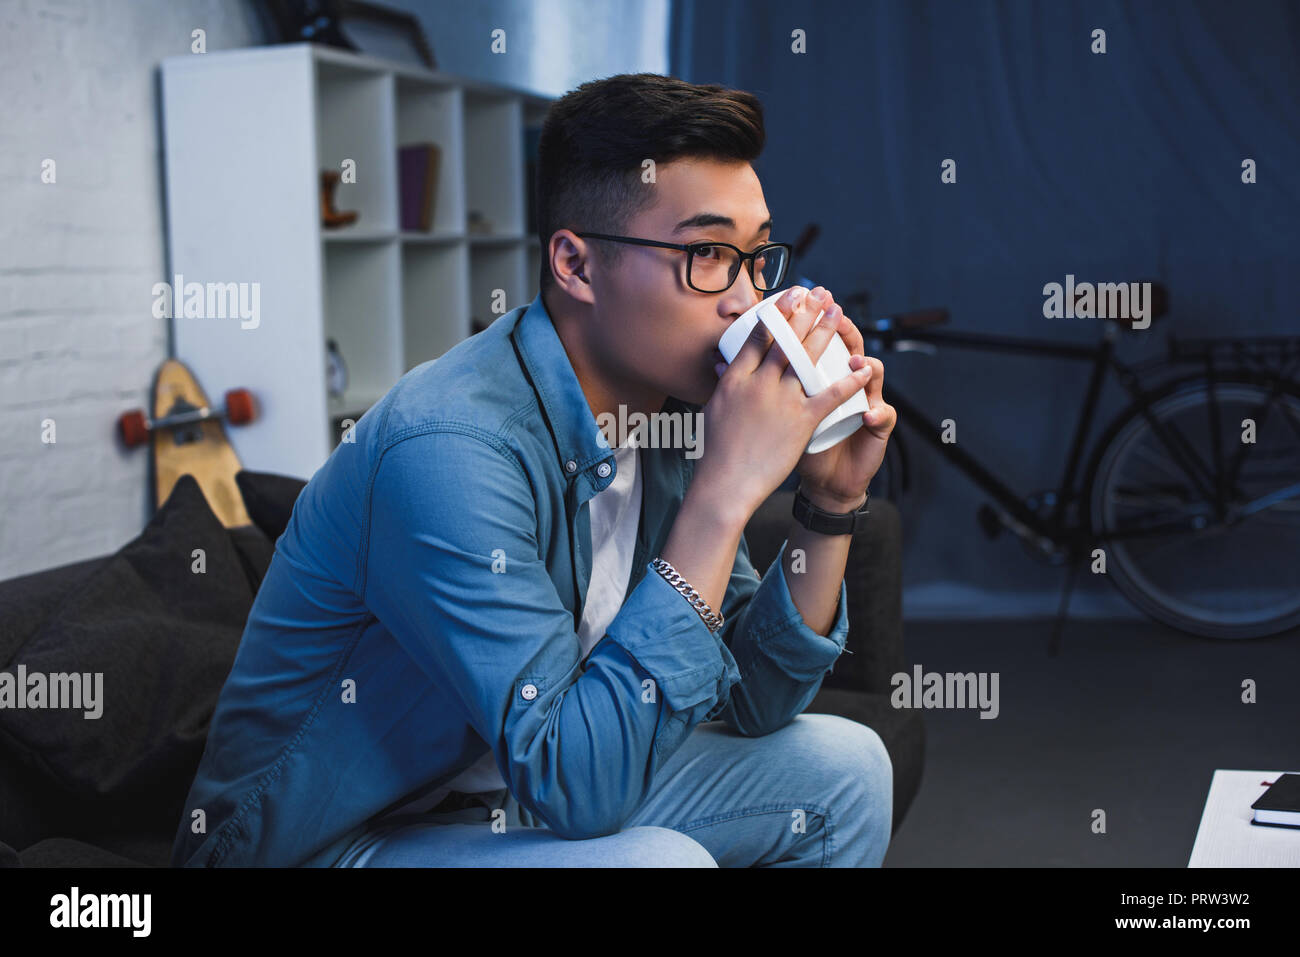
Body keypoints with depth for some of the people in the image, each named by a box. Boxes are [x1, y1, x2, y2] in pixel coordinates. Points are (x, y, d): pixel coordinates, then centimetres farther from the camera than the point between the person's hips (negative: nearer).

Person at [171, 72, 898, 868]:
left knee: (843, 766, 4)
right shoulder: (449, 450, -29)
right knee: (661, 858, -31)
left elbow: (750, 703, 3)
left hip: (509, 802, 8)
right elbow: (578, 783, -33)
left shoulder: (669, 412, -3)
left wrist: (832, 508, -12)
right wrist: (725, 494, -33)